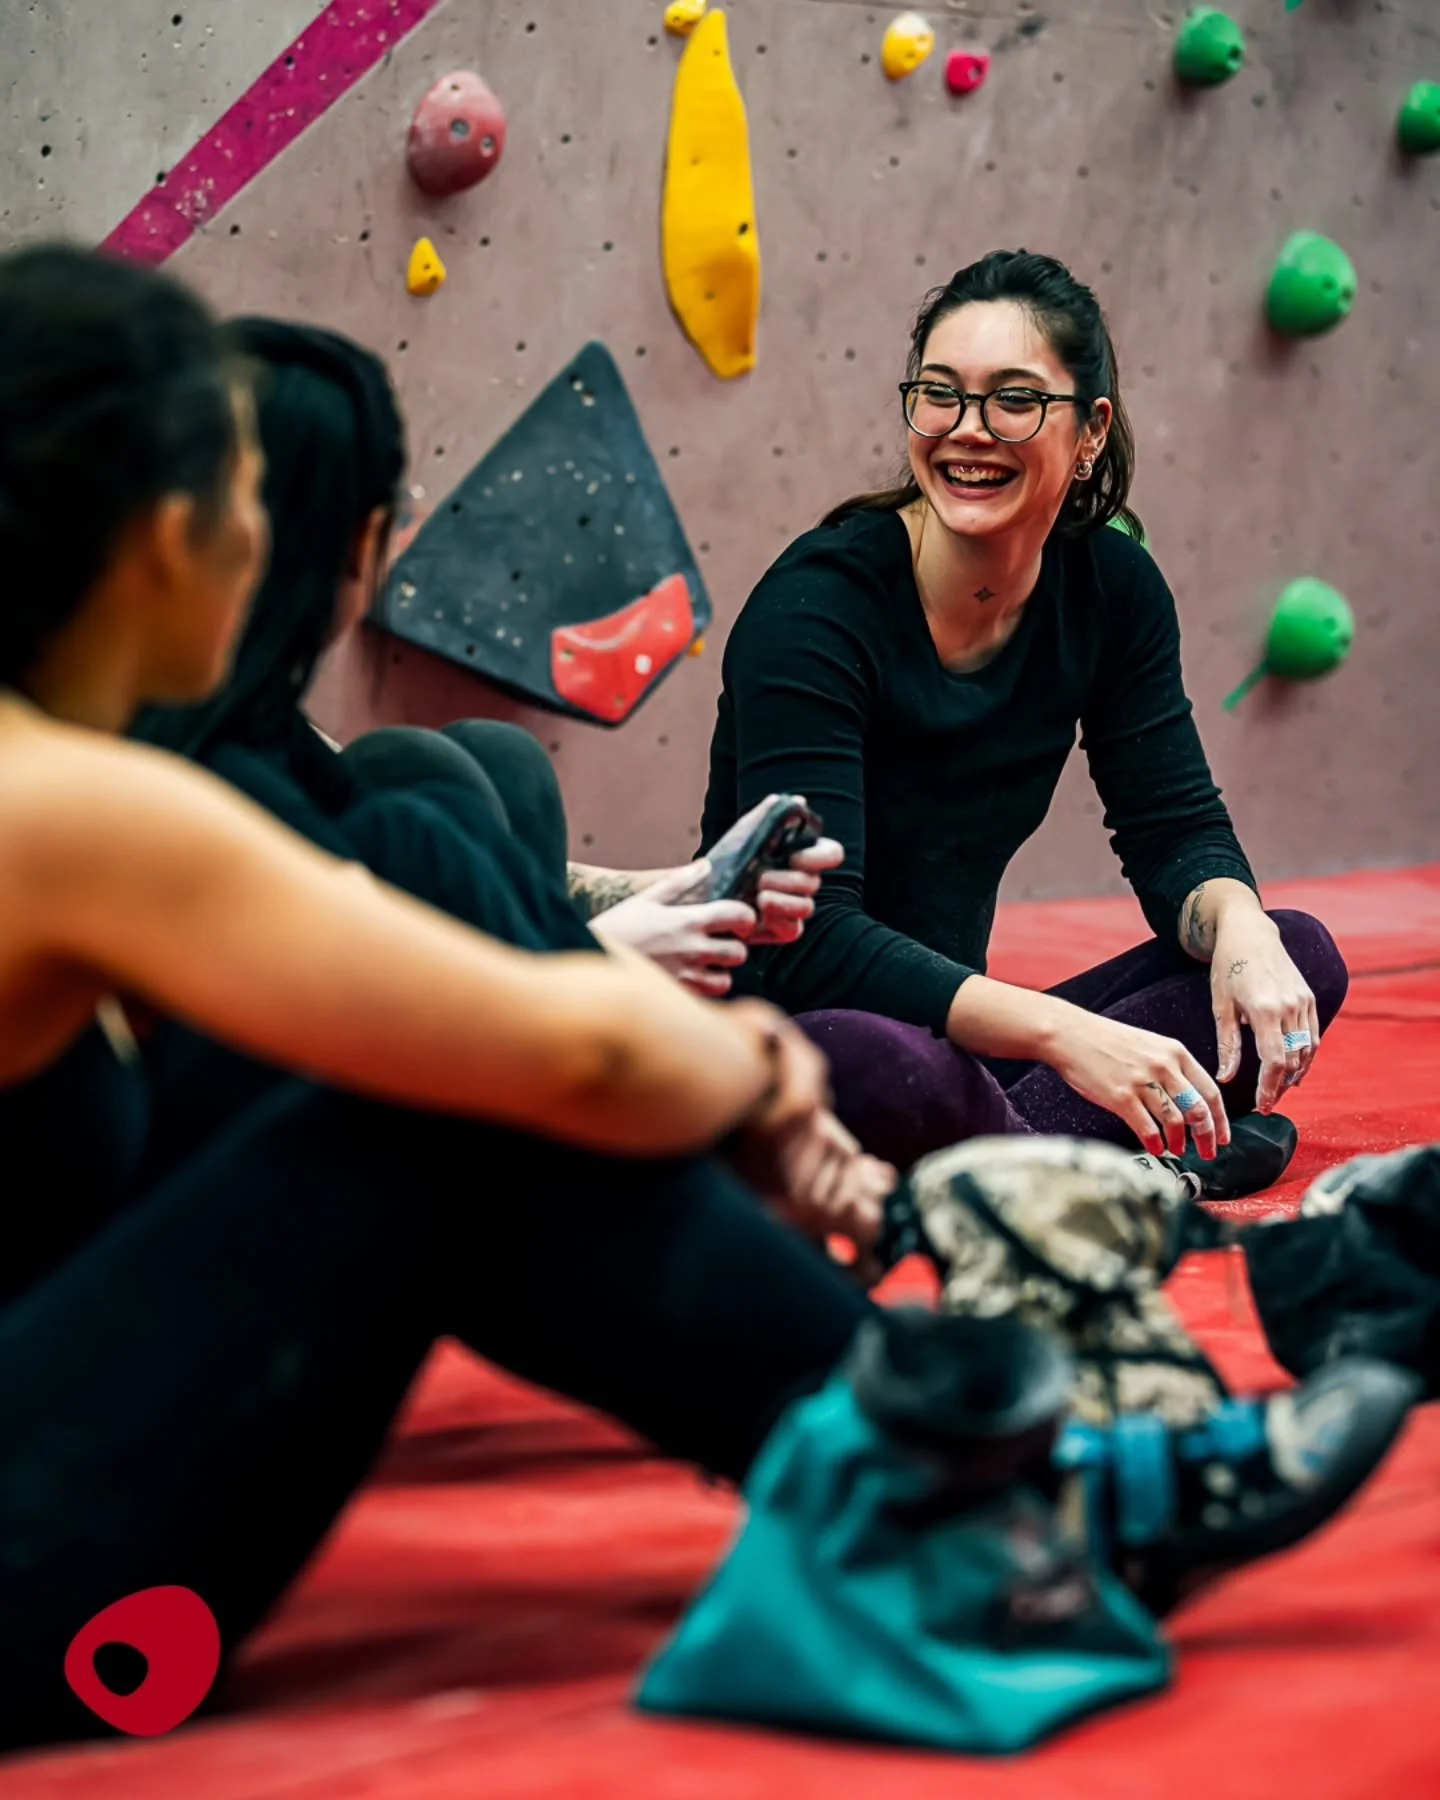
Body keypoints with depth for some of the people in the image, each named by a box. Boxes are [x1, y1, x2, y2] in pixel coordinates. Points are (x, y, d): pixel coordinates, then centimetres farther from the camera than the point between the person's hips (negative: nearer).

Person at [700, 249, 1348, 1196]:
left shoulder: (1113, 590, 0)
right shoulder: (817, 607, -19)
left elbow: (1179, 831, 3)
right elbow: (808, 940, -28)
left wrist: (1238, 926, -22)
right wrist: (1063, 1034, -38)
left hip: (951, 1036, 7)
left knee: (1297, 958, -8)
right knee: (875, 1062, -41)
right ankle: (1096, 1156, -13)